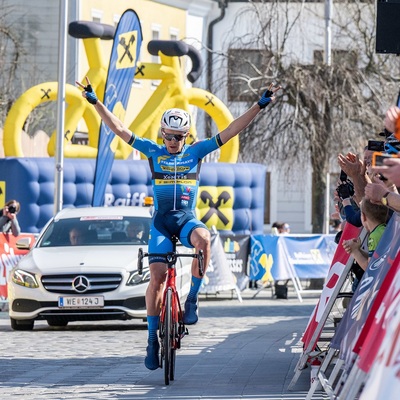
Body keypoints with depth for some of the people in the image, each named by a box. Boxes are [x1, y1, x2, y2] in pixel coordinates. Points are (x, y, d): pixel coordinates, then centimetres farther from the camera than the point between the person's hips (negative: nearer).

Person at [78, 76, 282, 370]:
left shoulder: (196, 152, 5)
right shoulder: (153, 152, 5)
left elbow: (231, 132, 2)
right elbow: (119, 129, 2)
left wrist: (260, 106, -5)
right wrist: (95, 102, -6)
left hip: (187, 218, 0)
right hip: (161, 221, 0)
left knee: (203, 239, -35)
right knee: (157, 277, -11)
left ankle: (192, 299, -23)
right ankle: (153, 338, -1)